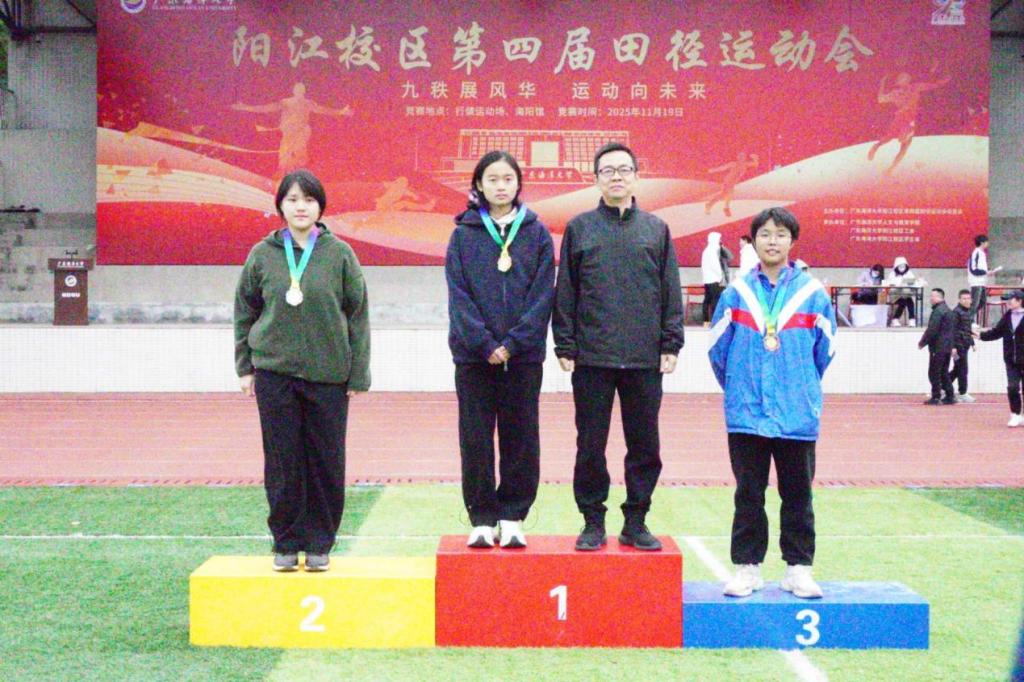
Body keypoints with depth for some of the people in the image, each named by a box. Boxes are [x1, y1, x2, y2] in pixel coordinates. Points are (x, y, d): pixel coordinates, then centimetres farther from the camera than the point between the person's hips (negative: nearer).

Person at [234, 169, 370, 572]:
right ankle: (285, 543, 16)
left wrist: (358, 374, -1)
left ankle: (319, 543, 17)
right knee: (282, 462, 4)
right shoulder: (263, 254, 4)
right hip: (274, 372, 1)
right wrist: (245, 366, 7)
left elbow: (357, 315, 2)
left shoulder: (339, 253, 0)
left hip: (329, 373, -1)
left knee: (326, 462, 4)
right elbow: (244, 312, 11)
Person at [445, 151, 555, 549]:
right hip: (473, 354, 0)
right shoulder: (464, 234, 4)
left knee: (521, 438, 5)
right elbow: (459, 294, -3)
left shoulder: (536, 233, 5)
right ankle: (481, 519, 13)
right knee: (475, 440, 4)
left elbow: (543, 293, -1)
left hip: (524, 355, 0)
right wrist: (485, 343, -13)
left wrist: (513, 343, -11)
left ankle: (512, 518, 16)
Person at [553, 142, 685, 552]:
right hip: (592, 359, -1)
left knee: (645, 445, 6)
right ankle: (593, 522, 16)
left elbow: (671, 292, 8)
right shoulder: (579, 228, 5)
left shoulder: (656, 229, 9)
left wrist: (671, 344, 2)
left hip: (645, 361, 1)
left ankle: (636, 522, 18)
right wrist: (565, 346, -2)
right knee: (590, 445, 4)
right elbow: (565, 292, 4)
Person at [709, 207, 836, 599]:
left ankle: (799, 568, 18)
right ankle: (747, 568, 17)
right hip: (746, 415, 0)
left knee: (797, 495, 8)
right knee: (748, 495, 8)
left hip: (798, 415, 0)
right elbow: (717, 348, 7)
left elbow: (824, 351, 8)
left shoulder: (812, 294, -2)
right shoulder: (737, 293, 0)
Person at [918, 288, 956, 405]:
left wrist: (922, 342, -9)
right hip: (948, 347, 9)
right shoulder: (949, 311, 17)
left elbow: (931, 330, -19)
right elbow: (954, 330, 22)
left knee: (934, 373, -4)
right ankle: (949, 396, 13)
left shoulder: (938, 311, -16)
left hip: (938, 347, -9)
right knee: (944, 372, 14)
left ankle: (936, 397, -4)